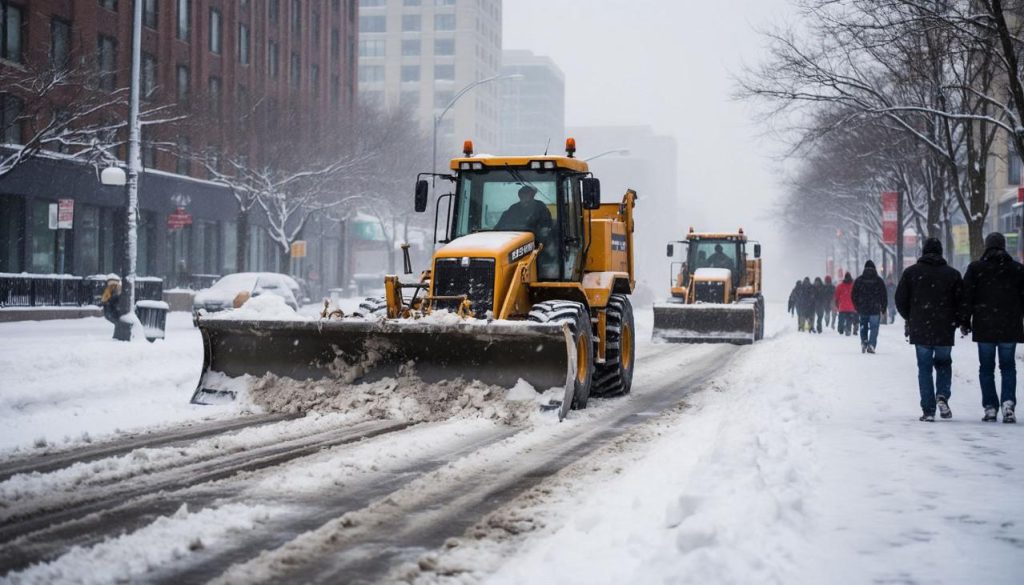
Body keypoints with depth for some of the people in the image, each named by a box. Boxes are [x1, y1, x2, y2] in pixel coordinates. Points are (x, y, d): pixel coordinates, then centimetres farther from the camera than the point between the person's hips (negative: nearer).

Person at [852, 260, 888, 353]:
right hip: (875, 310, -2)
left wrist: (857, 307, 17)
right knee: (874, 327, 0)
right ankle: (871, 345, -11)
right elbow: (884, 295, 1)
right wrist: (883, 308, 9)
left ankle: (863, 342, 4)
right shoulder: (878, 280, -1)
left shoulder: (858, 280, 3)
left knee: (863, 327, 17)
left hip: (862, 309, 2)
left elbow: (854, 295, 7)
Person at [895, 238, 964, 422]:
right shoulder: (952, 274, 2)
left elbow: (900, 300, 1)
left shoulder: (911, 272, 1)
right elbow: (961, 302, -1)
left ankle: (928, 410, 0)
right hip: (945, 331, 0)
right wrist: (956, 322, 14)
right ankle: (942, 396, -6)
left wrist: (910, 319, 17)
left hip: (920, 330, 0)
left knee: (924, 368, 5)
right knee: (944, 363, 18)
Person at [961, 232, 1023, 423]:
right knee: (1008, 366, 8)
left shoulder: (975, 268, -1)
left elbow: (966, 298, -2)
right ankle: (1008, 402, -10)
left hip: (984, 327, -1)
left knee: (986, 368, 7)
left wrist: (966, 322, 5)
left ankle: (990, 407, 4)